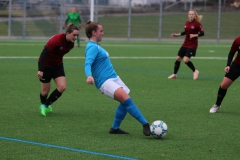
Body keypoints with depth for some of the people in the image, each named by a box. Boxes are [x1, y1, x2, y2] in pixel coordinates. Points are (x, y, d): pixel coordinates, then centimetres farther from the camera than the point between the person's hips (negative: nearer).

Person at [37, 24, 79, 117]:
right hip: (46, 65, -6)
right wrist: (41, 70, -33)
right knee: (45, 91, 4)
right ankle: (43, 105, 37)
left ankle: (46, 105, 9)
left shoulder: (71, 44, -8)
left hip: (57, 65, 6)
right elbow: (44, 53, -30)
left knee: (62, 87, -10)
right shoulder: (56, 40, -29)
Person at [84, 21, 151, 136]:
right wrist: (89, 76, -48)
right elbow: (87, 63, -29)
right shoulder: (92, 47, -13)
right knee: (126, 98, -25)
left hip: (114, 78, 11)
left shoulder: (96, 46, 16)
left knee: (125, 103, 5)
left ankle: (115, 128, 18)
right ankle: (145, 124, -27)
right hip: (105, 82, -11)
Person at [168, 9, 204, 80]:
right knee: (178, 58, 8)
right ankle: (174, 74, 25)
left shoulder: (197, 24, -13)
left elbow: (202, 33, -10)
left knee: (186, 60, -19)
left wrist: (194, 35, -22)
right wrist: (177, 35, 16)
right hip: (185, 44, 7)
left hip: (192, 45, -7)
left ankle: (195, 71, 6)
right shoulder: (187, 23, 6)